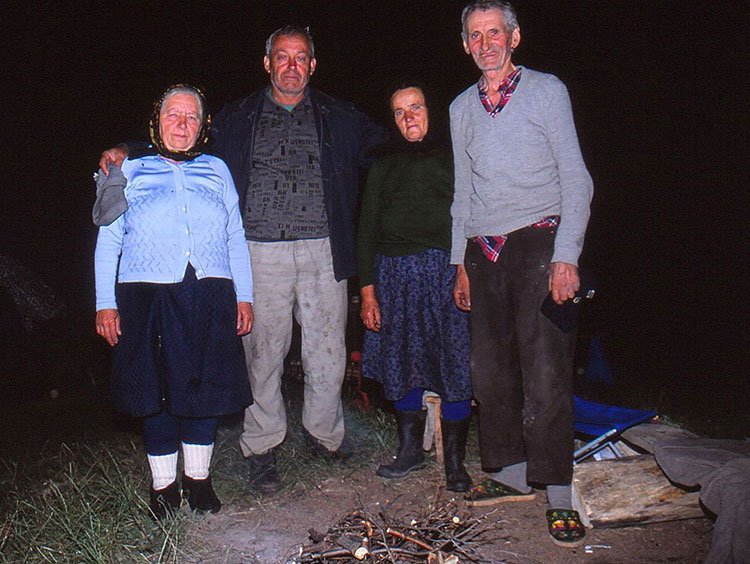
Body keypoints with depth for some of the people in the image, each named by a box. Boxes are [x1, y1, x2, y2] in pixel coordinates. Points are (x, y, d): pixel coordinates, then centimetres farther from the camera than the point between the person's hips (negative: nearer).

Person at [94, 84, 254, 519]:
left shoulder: (217, 170, 17)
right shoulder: (130, 172, 13)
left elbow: (236, 237, 15)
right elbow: (108, 240, 10)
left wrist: (244, 296, 7)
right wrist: (106, 304, 2)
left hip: (210, 295, 1)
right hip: (148, 295, -1)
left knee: (206, 386, 5)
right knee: (157, 390, 3)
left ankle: (199, 479, 22)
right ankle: (163, 485, 19)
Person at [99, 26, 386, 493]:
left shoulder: (340, 118, 14)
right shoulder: (237, 118, 13)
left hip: (323, 252, 1)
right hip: (261, 253, 0)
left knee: (328, 353, 6)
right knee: (262, 353, 2)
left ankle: (324, 431, 30)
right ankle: (262, 447, 19)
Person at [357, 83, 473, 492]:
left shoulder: (451, 159, 9)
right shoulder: (383, 167, 15)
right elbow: (367, 230, 11)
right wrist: (367, 290, 3)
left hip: (447, 271, -2)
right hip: (394, 274, 3)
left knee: (455, 365, -2)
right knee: (401, 364, 7)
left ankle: (454, 460, 11)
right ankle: (410, 449, 24)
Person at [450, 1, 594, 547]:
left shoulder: (546, 90, 5)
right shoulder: (462, 107, 18)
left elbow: (576, 179, -1)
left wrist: (566, 256, -12)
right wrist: (460, 261, 15)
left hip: (538, 242, -4)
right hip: (483, 251, 5)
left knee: (545, 369, -9)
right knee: (490, 368, 5)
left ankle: (559, 495, 0)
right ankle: (511, 473, 19)